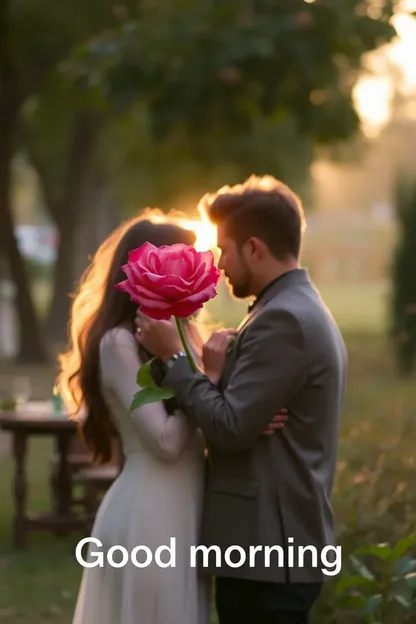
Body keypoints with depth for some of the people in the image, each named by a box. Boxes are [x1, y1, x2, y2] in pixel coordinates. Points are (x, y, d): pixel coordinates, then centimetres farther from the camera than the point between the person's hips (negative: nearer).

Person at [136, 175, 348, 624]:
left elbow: (231, 428, -20)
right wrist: (223, 374, 0)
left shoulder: (281, 320, -16)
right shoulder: (306, 311, 16)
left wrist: (173, 357, -10)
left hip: (266, 552, -10)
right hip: (284, 542, 10)